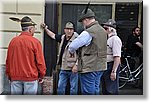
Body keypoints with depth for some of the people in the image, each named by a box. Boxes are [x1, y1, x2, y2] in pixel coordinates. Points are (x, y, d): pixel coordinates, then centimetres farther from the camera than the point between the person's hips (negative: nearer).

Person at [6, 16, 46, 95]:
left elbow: (8, 60, 8)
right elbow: (40, 61, -8)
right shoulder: (35, 42, -9)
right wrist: (41, 75, 6)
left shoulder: (13, 41, 2)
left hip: (15, 78, 4)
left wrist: (9, 75, 18)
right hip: (30, 77, -4)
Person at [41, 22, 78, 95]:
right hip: (63, 69, 7)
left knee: (73, 88, 3)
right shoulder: (63, 38, 11)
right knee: (60, 87, 13)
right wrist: (46, 29, 31)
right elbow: (53, 35, 29)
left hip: (73, 69, -7)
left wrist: (76, 65, -22)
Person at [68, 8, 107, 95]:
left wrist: (72, 51, 12)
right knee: (95, 90, 17)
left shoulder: (88, 33, -17)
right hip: (100, 66, 9)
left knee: (88, 92, 0)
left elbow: (73, 46, -11)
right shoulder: (102, 30, 10)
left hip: (89, 68, -8)